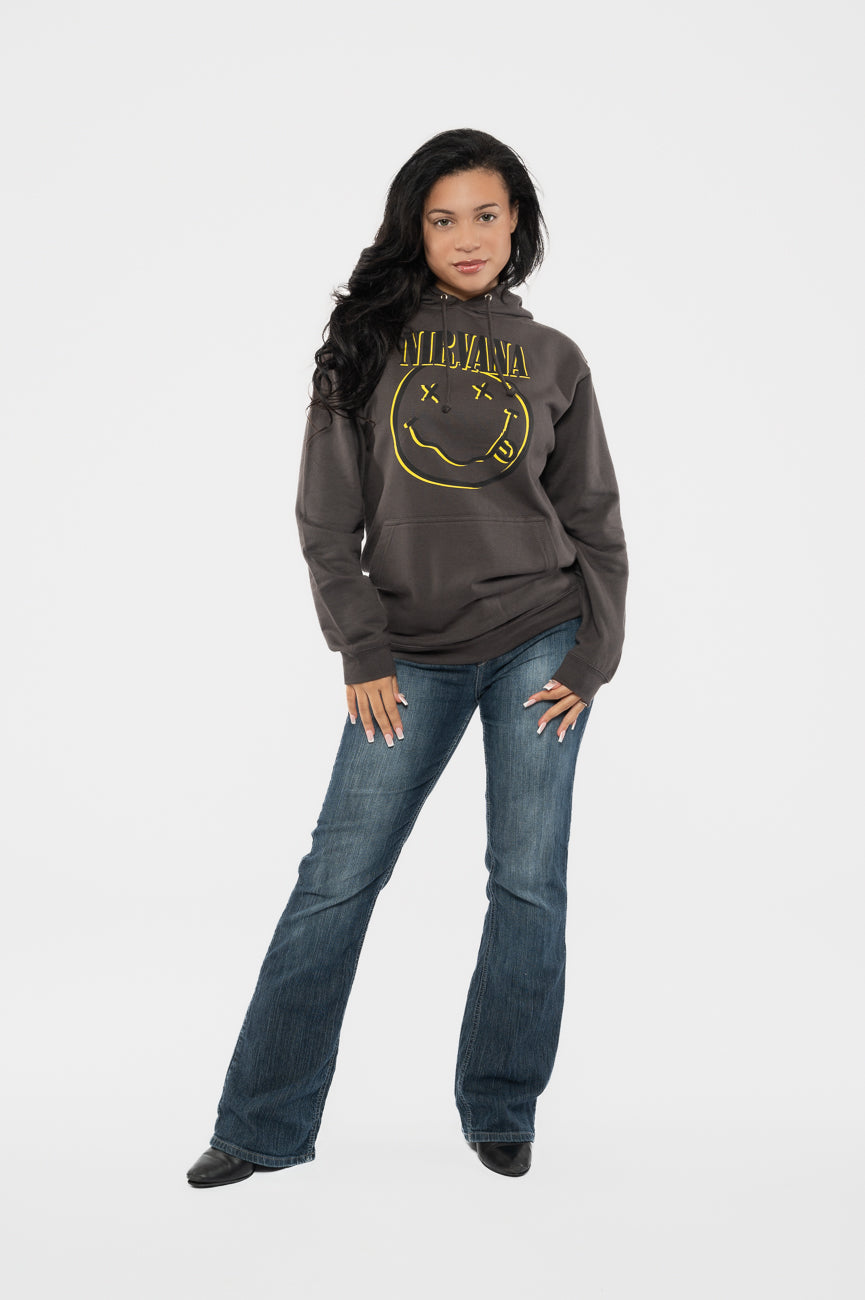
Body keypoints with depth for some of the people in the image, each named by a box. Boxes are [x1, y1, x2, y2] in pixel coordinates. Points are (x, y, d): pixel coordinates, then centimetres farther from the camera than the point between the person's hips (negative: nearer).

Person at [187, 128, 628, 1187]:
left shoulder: (553, 360, 7)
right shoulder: (366, 340, 3)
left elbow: (595, 522, 9)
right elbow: (327, 516, 1)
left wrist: (592, 658, -1)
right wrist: (362, 654, -5)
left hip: (541, 642, 1)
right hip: (412, 655, 0)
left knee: (528, 880, 2)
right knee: (337, 878, -2)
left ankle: (500, 1111, 18)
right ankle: (264, 1125, 8)